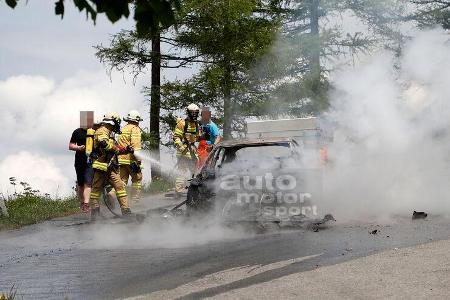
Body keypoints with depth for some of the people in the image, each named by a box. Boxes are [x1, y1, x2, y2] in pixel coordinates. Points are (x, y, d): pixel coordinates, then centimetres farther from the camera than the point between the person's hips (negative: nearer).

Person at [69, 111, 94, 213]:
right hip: (79, 161, 2)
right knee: (80, 184, 9)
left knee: (88, 183, -13)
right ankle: (81, 202, 26)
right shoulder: (77, 132, 6)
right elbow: (70, 146, 8)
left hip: (91, 161, -2)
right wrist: (78, 148, -11)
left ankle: (86, 204, -20)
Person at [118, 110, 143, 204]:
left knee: (122, 180, 7)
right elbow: (135, 144, -18)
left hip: (121, 158, 7)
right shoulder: (135, 129, -7)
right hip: (130, 159, -7)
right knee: (137, 179, 6)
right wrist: (137, 161, -21)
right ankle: (135, 199, 7)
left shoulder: (123, 129, 18)